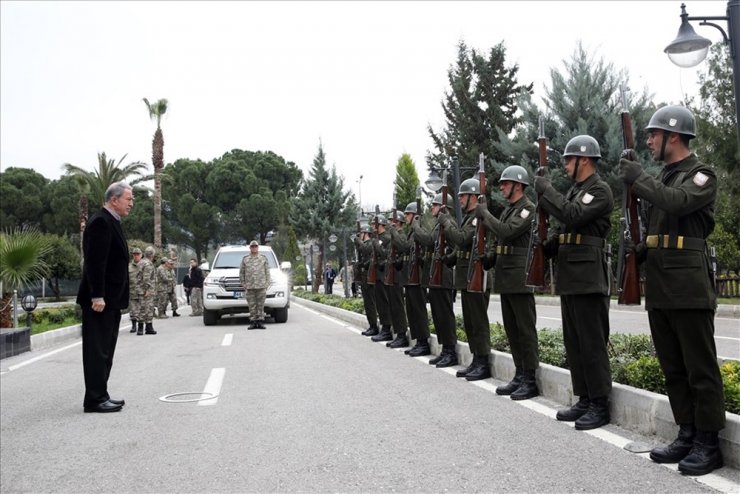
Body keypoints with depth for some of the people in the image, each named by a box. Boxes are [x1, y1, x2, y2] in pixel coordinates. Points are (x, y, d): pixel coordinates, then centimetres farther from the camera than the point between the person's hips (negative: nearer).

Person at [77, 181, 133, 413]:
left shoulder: (112, 222, 17)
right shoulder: (101, 222, -14)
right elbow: (95, 262, -21)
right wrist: (97, 296, -24)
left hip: (110, 299, 10)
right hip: (100, 299, -10)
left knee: (105, 350, 14)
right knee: (96, 350, -5)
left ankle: (101, 396, 21)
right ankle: (94, 400, 1)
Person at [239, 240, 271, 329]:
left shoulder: (263, 259, 11)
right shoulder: (245, 259, 11)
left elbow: (267, 272, 10)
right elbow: (241, 273, 11)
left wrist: (267, 283, 1)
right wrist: (243, 284, 3)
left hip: (261, 286, 0)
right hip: (249, 287, 0)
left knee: (261, 305, -1)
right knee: (252, 306, 0)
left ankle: (260, 322, 3)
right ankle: (253, 322, 5)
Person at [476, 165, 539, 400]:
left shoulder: (528, 208, -10)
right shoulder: (508, 210, 17)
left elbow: (507, 231, -22)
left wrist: (485, 213, -11)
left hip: (520, 277, -9)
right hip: (505, 277, 9)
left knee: (525, 328, -4)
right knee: (511, 328, 12)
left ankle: (531, 380, 2)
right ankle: (519, 375, 20)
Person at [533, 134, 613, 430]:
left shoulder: (600, 190, -9)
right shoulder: (574, 191, 19)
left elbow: (573, 217, -24)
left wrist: (546, 191, -16)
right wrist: (545, 247, 9)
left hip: (589, 278, -9)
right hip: (569, 277, 9)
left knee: (592, 343, -5)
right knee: (573, 342, 11)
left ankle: (600, 405, 3)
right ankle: (584, 400, 20)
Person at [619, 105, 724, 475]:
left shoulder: (701, 175, -5)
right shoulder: (661, 178, 18)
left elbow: (677, 203, -25)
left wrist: (638, 178, -16)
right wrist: (639, 249, 7)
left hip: (689, 288, -8)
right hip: (659, 288, 8)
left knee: (700, 369, -1)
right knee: (672, 368, 12)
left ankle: (708, 444, 7)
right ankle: (687, 435, 21)